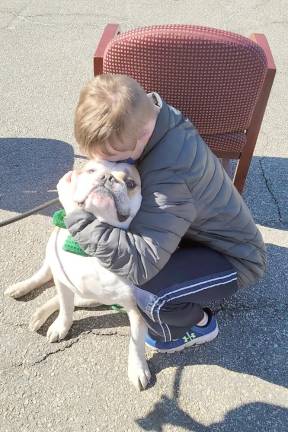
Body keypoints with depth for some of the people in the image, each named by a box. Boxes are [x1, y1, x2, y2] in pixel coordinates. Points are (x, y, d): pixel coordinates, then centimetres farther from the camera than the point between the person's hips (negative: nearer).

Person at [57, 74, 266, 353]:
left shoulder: (169, 176, -39)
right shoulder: (144, 115, -13)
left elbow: (137, 264, -42)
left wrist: (78, 213, -38)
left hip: (234, 259, -8)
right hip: (203, 232, 8)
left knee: (142, 293, -28)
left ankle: (198, 325, 5)